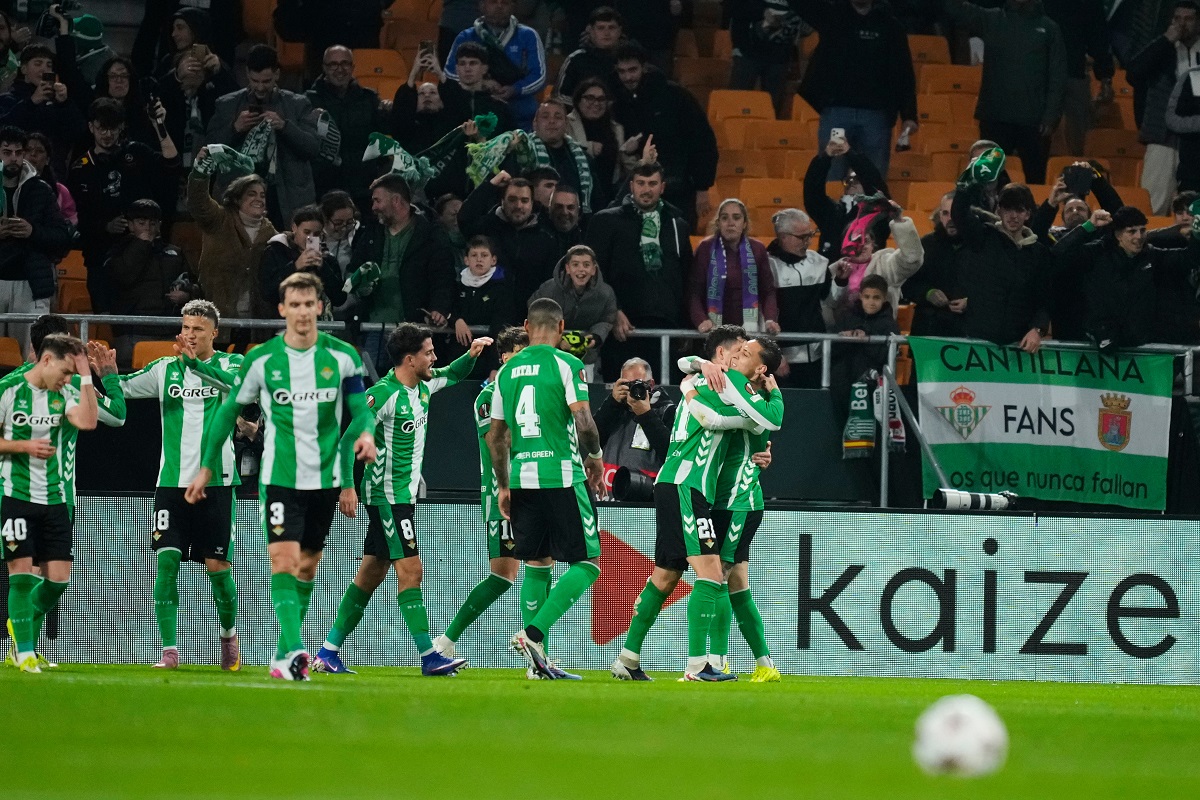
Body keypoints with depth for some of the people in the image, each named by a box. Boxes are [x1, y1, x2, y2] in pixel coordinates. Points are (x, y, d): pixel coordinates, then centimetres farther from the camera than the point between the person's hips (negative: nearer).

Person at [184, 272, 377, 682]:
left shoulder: (342, 356, 0)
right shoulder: (261, 359, -3)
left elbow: (360, 407, 5)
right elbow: (229, 411, 7)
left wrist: (365, 433, -19)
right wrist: (207, 467, 8)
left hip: (325, 478, 3)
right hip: (280, 476, -3)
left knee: (307, 568, 10)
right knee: (283, 563, -16)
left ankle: (283, 657, 20)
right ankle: (294, 651, -26)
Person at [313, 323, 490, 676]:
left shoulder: (422, 386, 8)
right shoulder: (384, 394, -18)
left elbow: (453, 375, 28)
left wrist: (472, 354, 7)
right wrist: (347, 487, -22)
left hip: (404, 494, 9)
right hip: (389, 495, -9)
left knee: (372, 573, 10)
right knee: (410, 570, -11)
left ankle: (329, 653, 14)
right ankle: (429, 657, -12)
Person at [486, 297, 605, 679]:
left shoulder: (507, 370, 11)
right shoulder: (565, 364, -6)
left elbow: (495, 435, 14)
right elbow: (583, 420, -14)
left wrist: (503, 486, 22)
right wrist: (595, 456, 5)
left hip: (521, 477, 6)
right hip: (562, 475, -6)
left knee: (537, 565, 13)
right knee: (588, 563, 1)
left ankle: (538, 659, 9)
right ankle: (532, 634, -15)